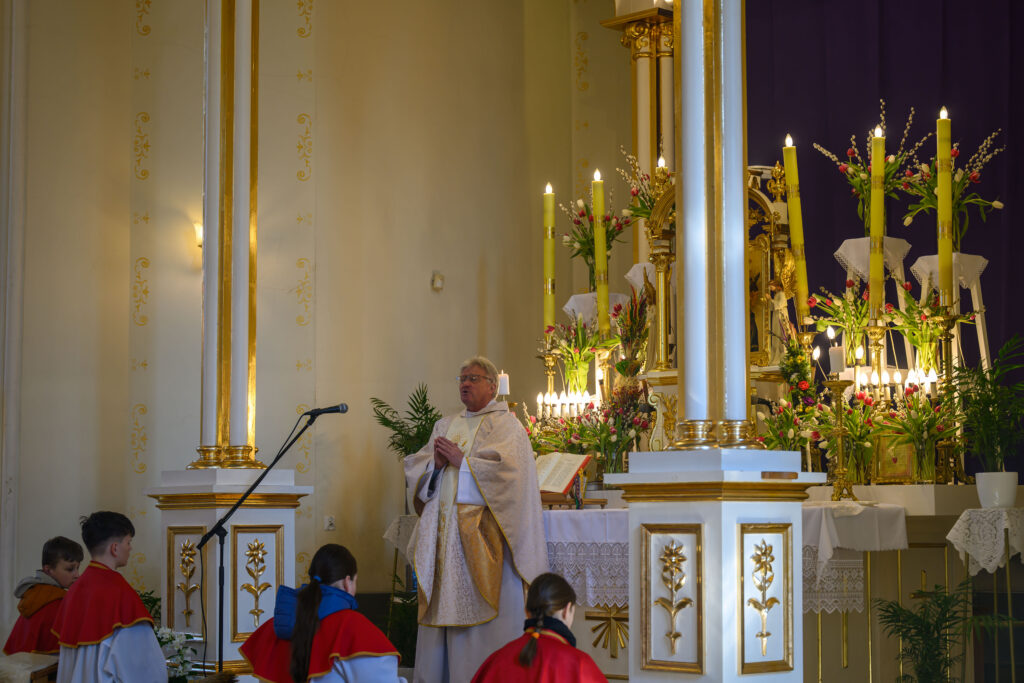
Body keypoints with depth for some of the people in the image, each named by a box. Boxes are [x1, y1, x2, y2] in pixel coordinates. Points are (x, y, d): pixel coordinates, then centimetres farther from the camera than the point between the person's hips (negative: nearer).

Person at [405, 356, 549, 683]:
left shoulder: (505, 424, 2)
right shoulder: (445, 425, 20)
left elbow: (506, 468, -15)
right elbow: (414, 468, 15)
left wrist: (461, 460, -10)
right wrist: (435, 463, -6)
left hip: (481, 531, -5)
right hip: (442, 530, 6)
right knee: (441, 605, 4)